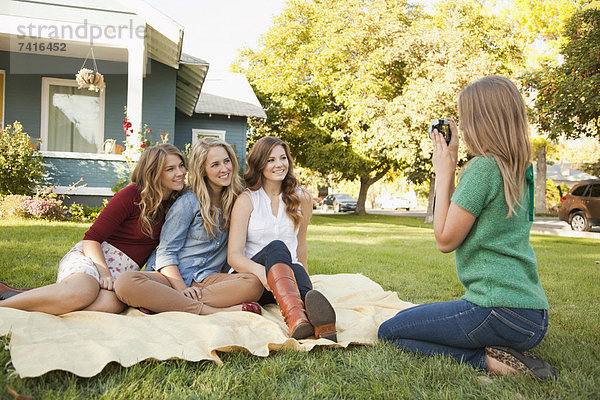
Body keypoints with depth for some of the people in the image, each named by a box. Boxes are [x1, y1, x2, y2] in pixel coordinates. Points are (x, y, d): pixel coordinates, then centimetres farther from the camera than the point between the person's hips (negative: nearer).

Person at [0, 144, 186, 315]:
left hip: (123, 270, 5)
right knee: (82, 292, -41)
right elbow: (92, 238, -9)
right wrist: (104, 272, -23)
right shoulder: (131, 195, -7)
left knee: (111, 304, -34)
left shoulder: (172, 202, 11)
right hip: (94, 256, -4)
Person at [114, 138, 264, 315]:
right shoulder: (188, 202, -2)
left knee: (255, 284, -30)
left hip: (205, 279, 3)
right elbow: (165, 252, -5)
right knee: (126, 283, -33)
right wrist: (182, 289, -21)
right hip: (172, 276, -3)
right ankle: (208, 310, -36)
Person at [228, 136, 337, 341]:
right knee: (277, 247, -35)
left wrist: (304, 279, 26)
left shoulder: (302, 199, 8)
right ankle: (295, 316, -63)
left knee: (297, 271, -34)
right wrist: (260, 270, -29)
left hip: (290, 270, 3)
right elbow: (233, 256, -9)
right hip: (250, 276, -2)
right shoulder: (247, 199, -2)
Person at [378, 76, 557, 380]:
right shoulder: (519, 172, 10)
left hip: (501, 312, -10)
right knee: (406, 318, 25)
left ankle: (487, 360, -8)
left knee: (389, 332, 2)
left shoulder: (484, 167, -17)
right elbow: (462, 215, 20)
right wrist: (451, 163, 15)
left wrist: (443, 174, -6)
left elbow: (445, 239, -12)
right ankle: (496, 352, 6)